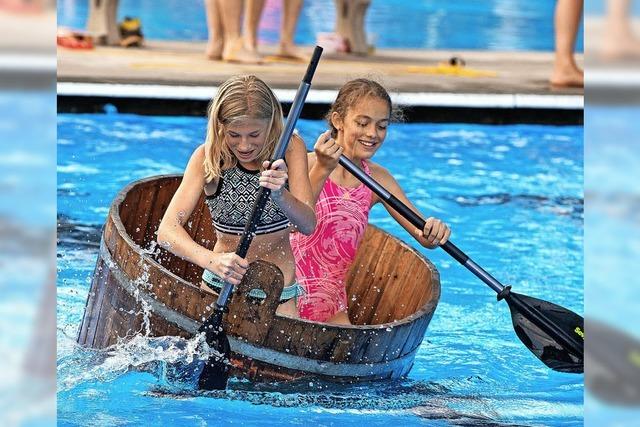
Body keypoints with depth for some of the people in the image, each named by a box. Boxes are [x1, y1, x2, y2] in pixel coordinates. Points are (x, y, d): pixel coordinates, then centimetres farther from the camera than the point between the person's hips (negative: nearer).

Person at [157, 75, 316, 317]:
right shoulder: (208, 157, -11)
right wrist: (212, 260, -39)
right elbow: (167, 231, -19)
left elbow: (308, 225, -17)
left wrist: (280, 195, -40)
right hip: (221, 284, 0)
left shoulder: (290, 149, -8)